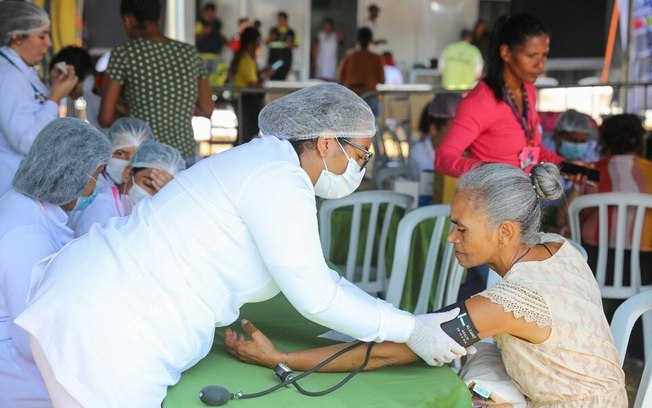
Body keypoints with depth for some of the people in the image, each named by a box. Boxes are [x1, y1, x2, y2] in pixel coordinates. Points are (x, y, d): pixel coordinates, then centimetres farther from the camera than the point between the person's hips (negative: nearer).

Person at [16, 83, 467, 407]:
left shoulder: (268, 162, 14)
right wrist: (408, 330, -4)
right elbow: (315, 296, -14)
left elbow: (318, 277, 18)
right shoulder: (280, 178, -16)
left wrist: (414, 323, 17)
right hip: (107, 330, -10)